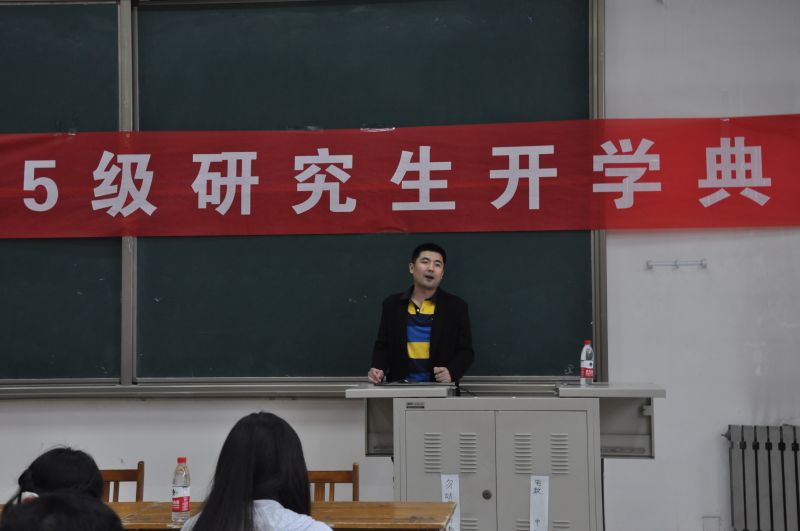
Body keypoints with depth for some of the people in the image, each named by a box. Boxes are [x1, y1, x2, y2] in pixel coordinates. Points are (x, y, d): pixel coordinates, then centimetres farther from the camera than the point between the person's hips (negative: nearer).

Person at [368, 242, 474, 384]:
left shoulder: (456, 306, 6)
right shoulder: (392, 304, 10)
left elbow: (466, 351, 5)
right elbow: (382, 346, 14)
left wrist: (451, 372, -14)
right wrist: (378, 369, -6)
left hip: (440, 387, 0)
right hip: (400, 387, 0)